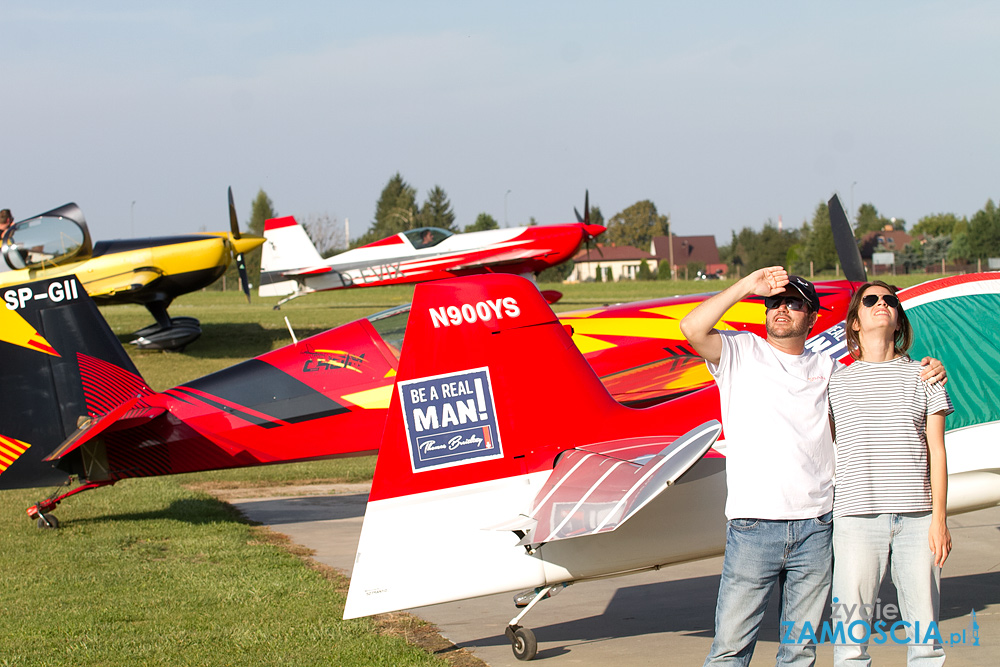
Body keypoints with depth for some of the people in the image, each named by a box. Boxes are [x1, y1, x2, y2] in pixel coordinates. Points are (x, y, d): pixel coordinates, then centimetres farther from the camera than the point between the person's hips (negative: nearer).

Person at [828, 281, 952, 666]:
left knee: (925, 634, 0)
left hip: (916, 518, 1)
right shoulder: (837, 384, 11)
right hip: (856, 516, -1)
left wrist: (939, 518, 0)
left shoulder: (923, 377, 11)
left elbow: (936, 450, 8)